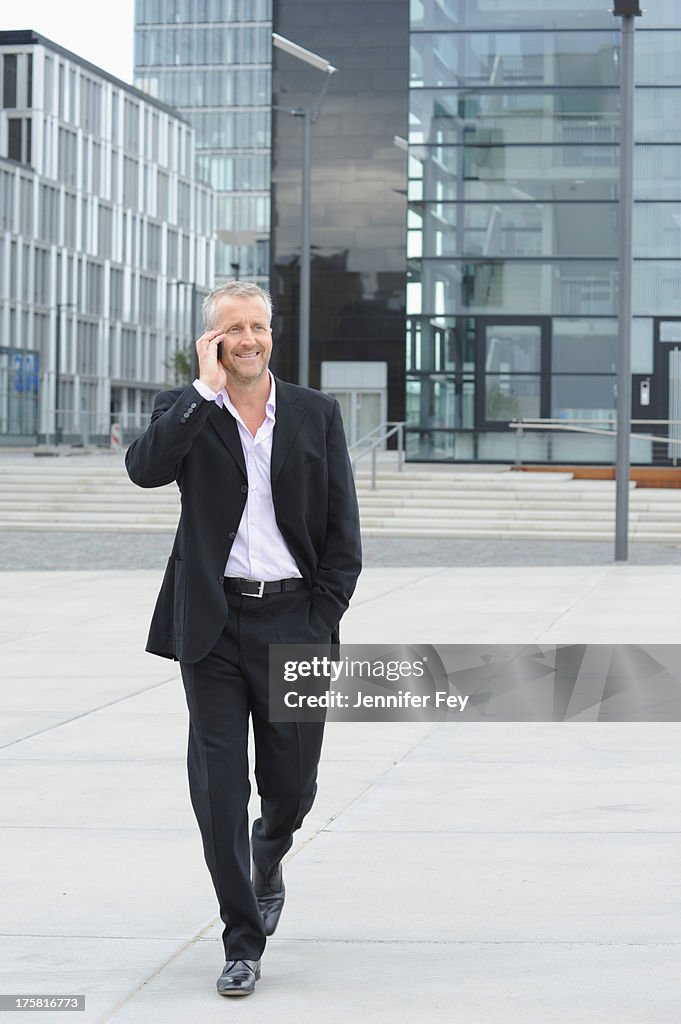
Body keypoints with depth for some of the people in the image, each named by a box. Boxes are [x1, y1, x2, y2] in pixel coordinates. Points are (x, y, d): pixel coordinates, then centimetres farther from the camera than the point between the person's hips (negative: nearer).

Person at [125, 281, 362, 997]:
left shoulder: (316, 414, 6)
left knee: (291, 785, 8)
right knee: (218, 789, -2)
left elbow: (342, 532, 6)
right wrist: (208, 388, -17)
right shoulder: (185, 411, 3)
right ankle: (243, 944, 7)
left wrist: (322, 622, -3)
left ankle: (268, 858, 43)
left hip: (294, 620, 1)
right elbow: (145, 468, -20)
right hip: (213, 626, -1)